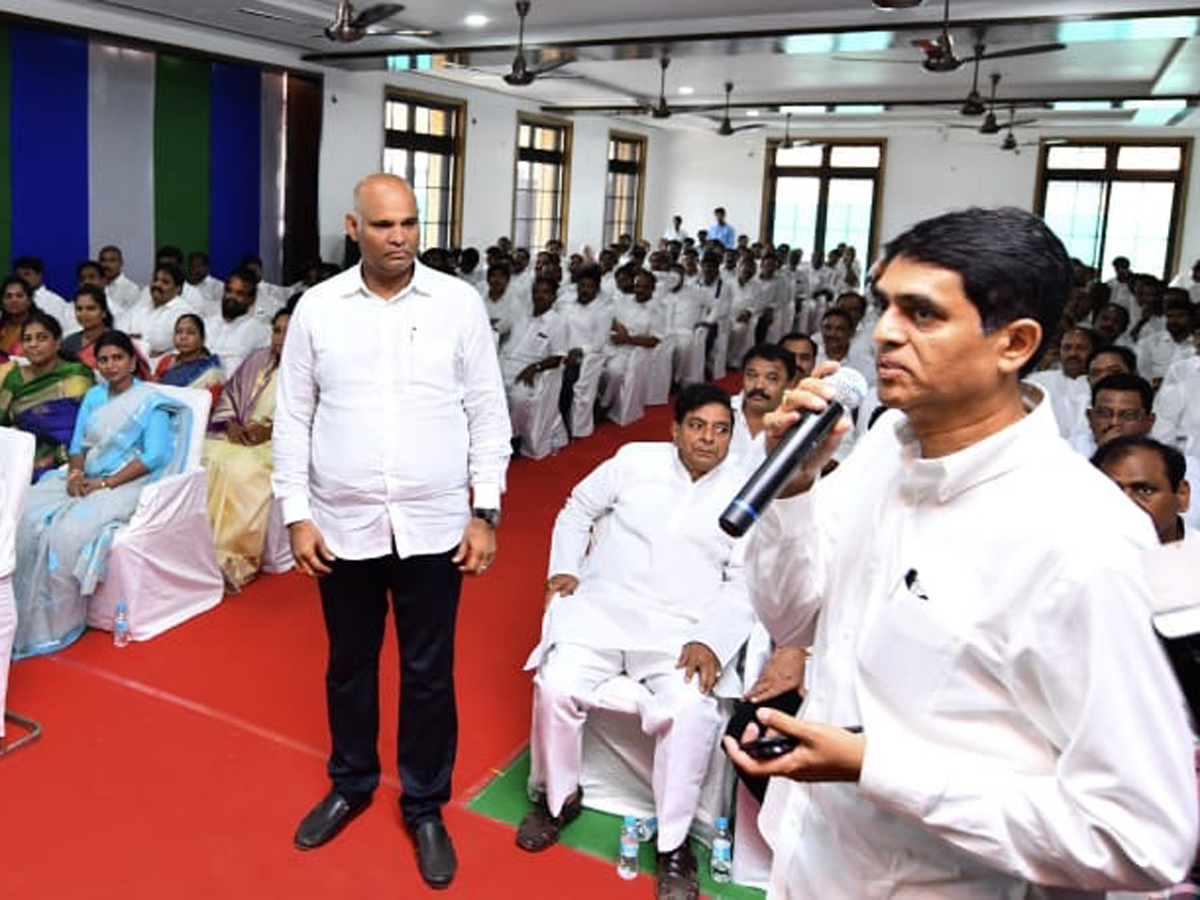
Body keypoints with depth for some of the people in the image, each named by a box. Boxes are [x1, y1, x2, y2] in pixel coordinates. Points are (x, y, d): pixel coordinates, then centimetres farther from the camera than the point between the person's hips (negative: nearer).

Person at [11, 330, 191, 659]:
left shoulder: (150, 403, -1)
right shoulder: (93, 397, 19)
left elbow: (153, 457, -10)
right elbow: (78, 445, 16)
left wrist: (106, 483, -17)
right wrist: (75, 474, -6)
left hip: (126, 483, -6)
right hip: (86, 479, 6)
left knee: (69, 531, -30)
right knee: (28, 517, -20)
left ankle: (59, 623, -15)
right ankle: (26, 617, -14)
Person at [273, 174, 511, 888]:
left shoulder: (459, 302, -3)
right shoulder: (317, 307, 0)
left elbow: (488, 413, 0)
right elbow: (293, 416, 5)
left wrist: (486, 513, -4)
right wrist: (296, 514, 0)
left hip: (432, 526, -1)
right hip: (342, 525, 2)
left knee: (429, 673, 10)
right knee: (349, 664, 18)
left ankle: (425, 807, 30)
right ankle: (352, 785, 41)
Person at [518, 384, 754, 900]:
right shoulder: (635, 461, 8)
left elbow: (744, 584, 1)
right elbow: (577, 511, 18)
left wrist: (711, 640, -14)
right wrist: (564, 569, 3)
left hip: (682, 628, -1)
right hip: (604, 605, 2)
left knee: (689, 711, -29)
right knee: (557, 686, -23)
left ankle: (673, 842, -6)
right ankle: (557, 797, 6)